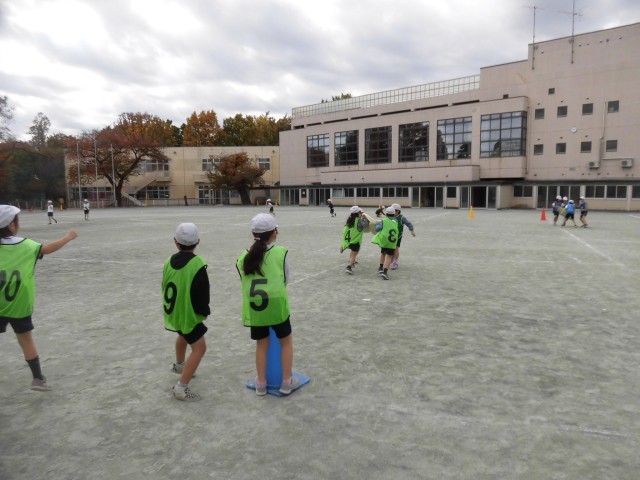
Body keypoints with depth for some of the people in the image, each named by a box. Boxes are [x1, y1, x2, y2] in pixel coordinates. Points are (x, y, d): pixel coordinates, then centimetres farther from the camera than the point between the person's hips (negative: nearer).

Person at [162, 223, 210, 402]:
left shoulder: (170, 260, -2)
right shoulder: (198, 265, -24)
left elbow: (165, 286, 9)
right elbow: (203, 294, -19)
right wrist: (204, 312, 0)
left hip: (172, 311, 8)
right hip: (187, 314, -8)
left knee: (183, 335, 34)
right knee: (199, 348, -2)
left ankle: (179, 365, 56)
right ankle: (181, 388, -4)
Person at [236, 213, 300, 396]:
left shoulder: (243, 258, 3)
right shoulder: (281, 252, -5)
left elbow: (244, 282, 8)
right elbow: (286, 279, 6)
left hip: (253, 308, 3)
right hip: (276, 306, -3)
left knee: (261, 344, 21)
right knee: (286, 341, 19)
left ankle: (261, 384, 32)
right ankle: (287, 382, 28)